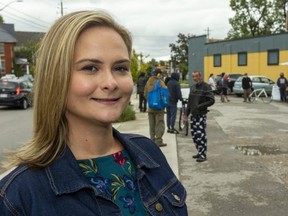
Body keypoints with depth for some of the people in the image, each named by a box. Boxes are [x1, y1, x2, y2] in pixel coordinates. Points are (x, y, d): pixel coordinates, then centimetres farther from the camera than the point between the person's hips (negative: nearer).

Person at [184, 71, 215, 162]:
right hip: (193, 114, 7)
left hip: (201, 115, -7)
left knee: (201, 135, -9)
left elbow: (212, 100, -13)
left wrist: (200, 106, -19)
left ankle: (203, 154, -2)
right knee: (194, 134, 9)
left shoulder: (206, 87, -7)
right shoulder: (192, 87, 14)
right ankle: (199, 152, 22)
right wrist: (186, 113, 15)